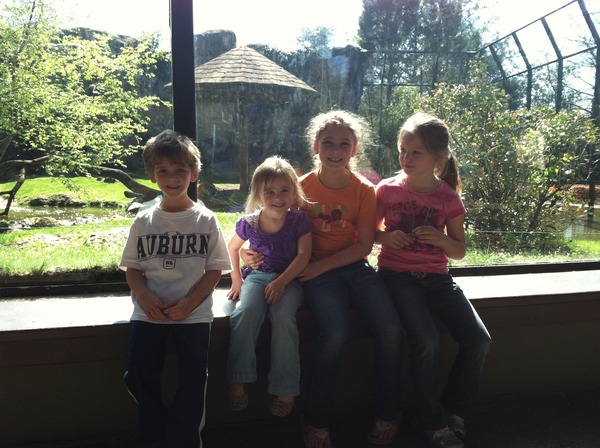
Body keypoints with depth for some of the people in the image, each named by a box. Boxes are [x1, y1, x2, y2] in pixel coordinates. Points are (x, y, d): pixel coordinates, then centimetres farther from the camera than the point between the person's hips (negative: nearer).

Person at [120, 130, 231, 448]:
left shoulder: (205, 220, 1)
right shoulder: (144, 221, 7)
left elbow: (214, 269, 0)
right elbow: (132, 268, 9)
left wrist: (188, 303, -13)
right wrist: (145, 296, -11)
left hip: (193, 312, -2)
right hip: (149, 311, 2)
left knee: (194, 376, -11)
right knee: (139, 373, -8)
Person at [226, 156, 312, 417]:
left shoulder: (299, 220, -3)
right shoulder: (249, 223, 2)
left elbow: (303, 255, -9)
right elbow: (233, 248, 19)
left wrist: (281, 282, -19)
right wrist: (236, 279, 12)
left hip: (288, 278, -1)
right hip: (256, 276, 2)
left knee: (283, 317, -31)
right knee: (246, 311, -30)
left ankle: (285, 388, -17)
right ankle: (237, 379, -18)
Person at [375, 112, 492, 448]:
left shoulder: (448, 197, 2)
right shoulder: (387, 189, -1)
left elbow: (460, 252, 7)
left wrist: (442, 238, -15)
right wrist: (387, 236, -12)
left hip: (435, 276, 3)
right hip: (397, 274, -3)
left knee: (479, 340, -12)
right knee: (427, 341, -24)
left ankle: (453, 410, 14)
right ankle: (432, 421, 1)